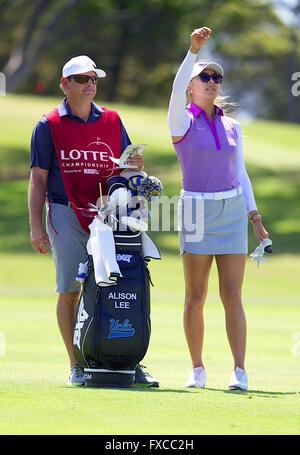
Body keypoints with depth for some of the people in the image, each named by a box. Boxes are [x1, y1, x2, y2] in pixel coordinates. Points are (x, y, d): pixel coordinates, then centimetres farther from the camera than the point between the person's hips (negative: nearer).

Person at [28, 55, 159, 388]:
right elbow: (38, 178, 2)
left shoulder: (112, 121, 13)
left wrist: (134, 167, -7)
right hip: (65, 215, -2)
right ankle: (77, 367, 5)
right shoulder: (49, 125, 4)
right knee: (69, 291, -1)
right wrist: (35, 226, -4)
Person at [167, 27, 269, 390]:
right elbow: (177, 91, -23)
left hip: (233, 210, 3)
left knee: (232, 296, -4)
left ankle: (239, 371, -6)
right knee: (195, 297, 1)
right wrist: (193, 51, -33)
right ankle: (197, 369, 13)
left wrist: (255, 217, 10)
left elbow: (240, 174, 15)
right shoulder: (182, 122, -1)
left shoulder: (231, 127, 12)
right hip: (196, 211, -3)